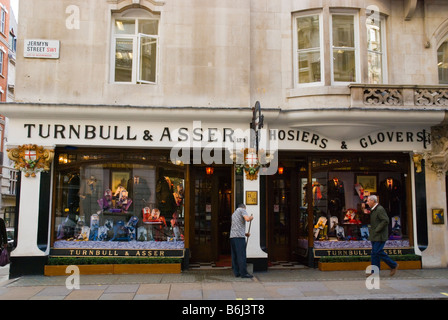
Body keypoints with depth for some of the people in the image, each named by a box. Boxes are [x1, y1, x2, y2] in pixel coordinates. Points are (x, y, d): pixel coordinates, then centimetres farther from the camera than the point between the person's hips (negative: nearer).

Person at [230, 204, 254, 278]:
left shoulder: (234, 213, 27)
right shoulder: (242, 210, 3)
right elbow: (247, 219, -15)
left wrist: (245, 233, 29)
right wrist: (251, 217, 6)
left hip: (232, 236, 8)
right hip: (239, 236, -8)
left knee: (234, 255, 7)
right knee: (241, 255, -8)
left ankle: (236, 272, 7)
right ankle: (243, 273, -9)